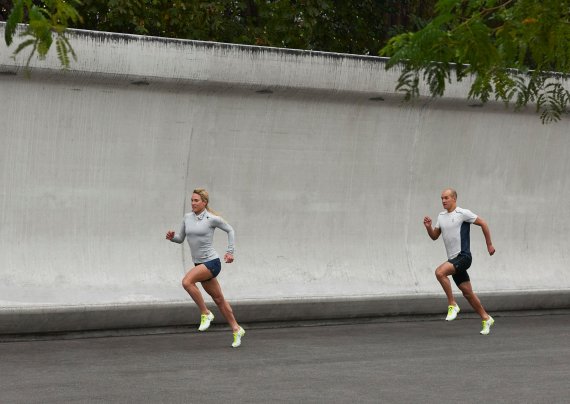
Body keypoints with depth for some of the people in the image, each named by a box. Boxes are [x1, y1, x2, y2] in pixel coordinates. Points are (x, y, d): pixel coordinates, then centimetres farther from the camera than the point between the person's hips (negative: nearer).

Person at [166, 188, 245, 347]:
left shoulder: (212, 219, -9)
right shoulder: (187, 218, 7)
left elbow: (230, 230, 4)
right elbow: (180, 239, 14)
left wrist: (230, 252, 0)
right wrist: (172, 236, -8)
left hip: (211, 262, -7)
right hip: (199, 264, 7)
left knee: (187, 282, -28)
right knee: (218, 299, 13)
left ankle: (205, 313, -13)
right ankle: (236, 329, 26)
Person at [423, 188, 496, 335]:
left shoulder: (463, 213, -8)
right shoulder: (441, 216, 13)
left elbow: (483, 223, -3)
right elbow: (434, 236, 17)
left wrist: (489, 244, 0)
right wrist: (428, 227, -4)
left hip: (463, 256, -7)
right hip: (453, 259, 7)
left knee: (440, 272, -28)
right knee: (467, 292, 8)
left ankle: (452, 305, -19)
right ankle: (486, 319, 19)